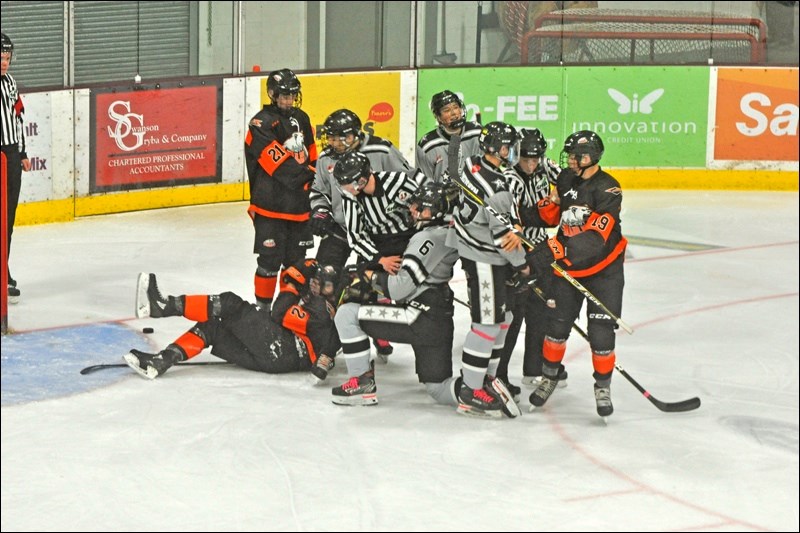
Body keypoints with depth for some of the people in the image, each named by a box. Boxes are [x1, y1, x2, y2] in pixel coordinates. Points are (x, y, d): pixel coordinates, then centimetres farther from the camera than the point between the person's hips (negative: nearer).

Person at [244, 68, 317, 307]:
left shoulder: (301, 119, 13)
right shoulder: (262, 123, -12)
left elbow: (311, 153, 20)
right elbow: (275, 160, -19)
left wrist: (312, 179, 11)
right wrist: (305, 175, -18)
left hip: (299, 203, 7)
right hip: (270, 203, -7)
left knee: (296, 256, 15)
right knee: (270, 258, -6)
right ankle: (263, 304, 4)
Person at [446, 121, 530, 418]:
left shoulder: (472, 166, 2)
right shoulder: (496, 187, -25)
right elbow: (503, 233, -22)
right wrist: (521, 263, -7)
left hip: (469, 247, 10)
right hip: (484, 260, -10)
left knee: (501, 317, 18)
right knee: (487, 323, -7)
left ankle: (487, 378, 25)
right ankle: (471, 394, -6)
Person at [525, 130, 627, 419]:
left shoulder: (607, 189, -22)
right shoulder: (565, 180, 0)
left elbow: (594, 238, -32)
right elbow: (552, 216, 15)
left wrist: (553, 250, -39)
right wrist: (549, 204, -10)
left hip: (604, 268, -5)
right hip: (567, 265, 5)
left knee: (601, 331, -5)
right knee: (557, 324, 5)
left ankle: (603, 387, 14)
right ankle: (550, 376, 26)